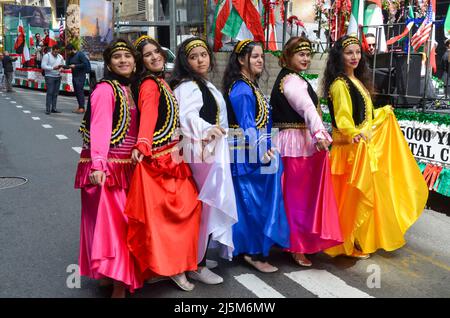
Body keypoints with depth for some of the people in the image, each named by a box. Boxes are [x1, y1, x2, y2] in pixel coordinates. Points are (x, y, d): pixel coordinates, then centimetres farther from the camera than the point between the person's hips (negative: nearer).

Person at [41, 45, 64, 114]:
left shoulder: (60, 57, 13)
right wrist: (53, 68, -20)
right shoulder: (47, 56, -4)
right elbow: (43, 66, -12)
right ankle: (47, 109, -7)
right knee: (50, 93, -9)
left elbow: (63, 65, 19)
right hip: (50, 76, -5)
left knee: (55, 93, 6)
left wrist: (61, 68, -4)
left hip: (58, 77, 5)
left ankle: (53, 108, 12)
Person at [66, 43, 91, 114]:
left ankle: (81, 108, -10)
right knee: (76, 91, 8)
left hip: (80, 76, -8)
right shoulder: (70, 56, 14)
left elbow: (85, 64, -16)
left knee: (80, 91, -11)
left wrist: (75, 66, -15)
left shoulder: (80, 54, -9)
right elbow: (67, 65, 16)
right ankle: (80, 106, 17)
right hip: (74, 76, 8)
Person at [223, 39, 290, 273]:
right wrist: (261, 154, -19)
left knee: (250, 202, 15)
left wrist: (266, 151, 17)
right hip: (249, 153, -10)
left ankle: (250, 249, 27)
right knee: (254, 202, -2)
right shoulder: (241, 89, -16)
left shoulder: (250, 86, 14)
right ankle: (255, 252, 9)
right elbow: (248, 126, -20)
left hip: (257, 151, 10)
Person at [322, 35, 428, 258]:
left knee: (364, 194, 16)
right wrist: (355, 135, -43)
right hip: (352, 146, -9)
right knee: (356, 195, -3)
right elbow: (342, 117, -27)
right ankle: (351, 243, 10)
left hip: (366, 144, 9)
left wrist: (384, 113, 33)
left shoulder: (357, 80, 14)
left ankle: (363, 239, 30)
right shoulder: (340, 84, -15)